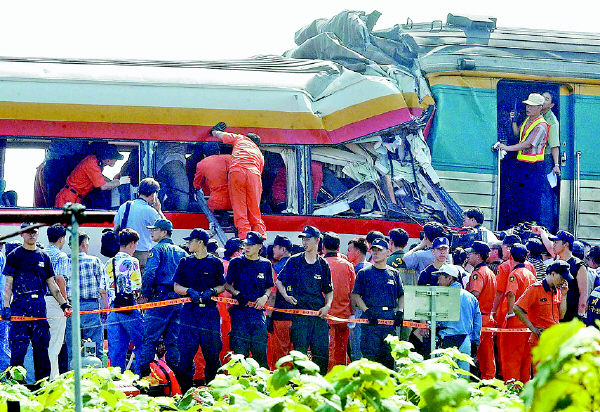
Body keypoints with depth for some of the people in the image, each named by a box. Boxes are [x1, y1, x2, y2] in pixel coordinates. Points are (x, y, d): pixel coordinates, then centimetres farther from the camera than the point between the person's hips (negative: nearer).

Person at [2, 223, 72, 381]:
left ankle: (43, 380, 6)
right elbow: (8, 284, 1)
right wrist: (6, 306, -10)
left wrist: (64, 303, 10)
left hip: (39, 304, 3)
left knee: (41, 344, 2)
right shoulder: (14, 256, 5)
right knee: (18, 345, -8)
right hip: (19, 304, -3)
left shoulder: (43, 257, 15)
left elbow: (51, 284, 18)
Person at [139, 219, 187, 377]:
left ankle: (143, 372, -9)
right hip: (179, 299, 6)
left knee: (150, 337, -5)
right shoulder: (181, 252, 17)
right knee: (173, 339, 9)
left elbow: (149, 274, -15)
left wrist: (145, 294, -5)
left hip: (160, 298, -6)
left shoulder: (157, 249, -2)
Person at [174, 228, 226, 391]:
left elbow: (222, 286, 9)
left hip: (210, 312, -1)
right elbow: (176, 287, 9)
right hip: (190, 310, 1)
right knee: (186, 351, -5)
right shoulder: (185, 262, 12)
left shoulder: (215, 263, 7)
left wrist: (211, 291, -12)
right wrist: (189, 291, -11)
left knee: (212, 353, 0)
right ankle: (185, 388, 0)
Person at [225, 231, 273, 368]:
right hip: (239, 310, -1)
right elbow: (227, 284, 10)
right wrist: (236, 293, -8)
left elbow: (269, 287, 18)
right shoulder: (236, 263, 6)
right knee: (240, 347, -6)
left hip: (258, 311, 1)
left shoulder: (265, 264, 11)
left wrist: (265, 297, -2)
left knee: (260, 349, -3)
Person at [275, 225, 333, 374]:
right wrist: (286, 296, -4)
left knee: (322, 353, -2)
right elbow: (279, 281, 13)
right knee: (300, 351, -7)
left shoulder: (323, 265, 12)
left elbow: (329, 291, 18)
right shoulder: (294, 261, 6)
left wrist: (327, 306, 1)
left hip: (319, 314, 2)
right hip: (299, 313, -2)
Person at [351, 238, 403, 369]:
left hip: (391, 318, 2)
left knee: (389, 356, 0)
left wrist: (400, 312, 2)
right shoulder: (364, 273, 9)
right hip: (371, 318, -2)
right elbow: (355, 295, 4)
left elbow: (402, 295, 19)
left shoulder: (394, 273, 17)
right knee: (370, 353, -9)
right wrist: (367, 311, -10)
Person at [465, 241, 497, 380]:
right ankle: (489, 378, 12)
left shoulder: (478, 273, -12)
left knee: (476, 350, -7)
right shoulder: (490, 273, 17)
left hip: (479, 317, -9)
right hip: (488, 318, 9)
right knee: (487, 351, 10)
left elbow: (475, 295, -21)